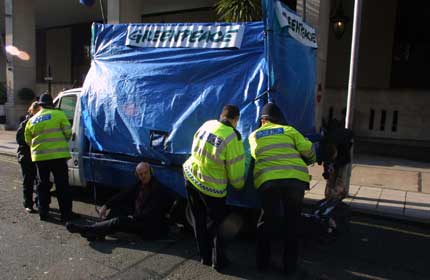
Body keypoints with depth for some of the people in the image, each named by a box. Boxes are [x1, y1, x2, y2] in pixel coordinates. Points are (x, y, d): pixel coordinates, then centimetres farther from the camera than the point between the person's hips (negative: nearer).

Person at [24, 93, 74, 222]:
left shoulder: (32, 120, 11)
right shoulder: (58, 114, -3)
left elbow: (28, 140, 15)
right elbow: (68, 132, -4)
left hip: (40, 157, 4)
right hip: (58, 155, -4)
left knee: (43, 185, 17)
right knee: (62, 186, 2)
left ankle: (43, 213, 22)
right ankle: (66, 214, 4)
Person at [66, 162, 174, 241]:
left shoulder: (158, 189, -18)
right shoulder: (140, 185, 9)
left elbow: (150, 213, -21)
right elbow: (123, 195, 6)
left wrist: (133, 217, -16)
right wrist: (106, 206, -4)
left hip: (151, 227, -9)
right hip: (138, 217, 9)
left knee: (119, 221, -23)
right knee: (117, 207, 0)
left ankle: (87, 229, -18)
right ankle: (97, 232, -14)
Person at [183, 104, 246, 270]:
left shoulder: (207, 124, -1)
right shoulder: (232, 137, -19)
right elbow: (236, 171, -12)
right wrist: (239, 186, 8)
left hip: (190, 177, 6)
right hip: (211, 186, -6)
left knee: (199, 220, 19)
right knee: (218, 221, 15)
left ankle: (205, 257, 30)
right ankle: (218, 261, 19)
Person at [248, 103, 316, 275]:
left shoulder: (254, 135, 21)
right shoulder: (288, 130, 17)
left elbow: (256, 156, 17)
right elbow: (307, 149, 12)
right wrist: (310, 161, 33)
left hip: (267, 180, 0)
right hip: (295, 178, 0)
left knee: (267, 221, 17)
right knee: (291, 222, 15)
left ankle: (262, 262, 25)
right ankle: (290, 265, 23)